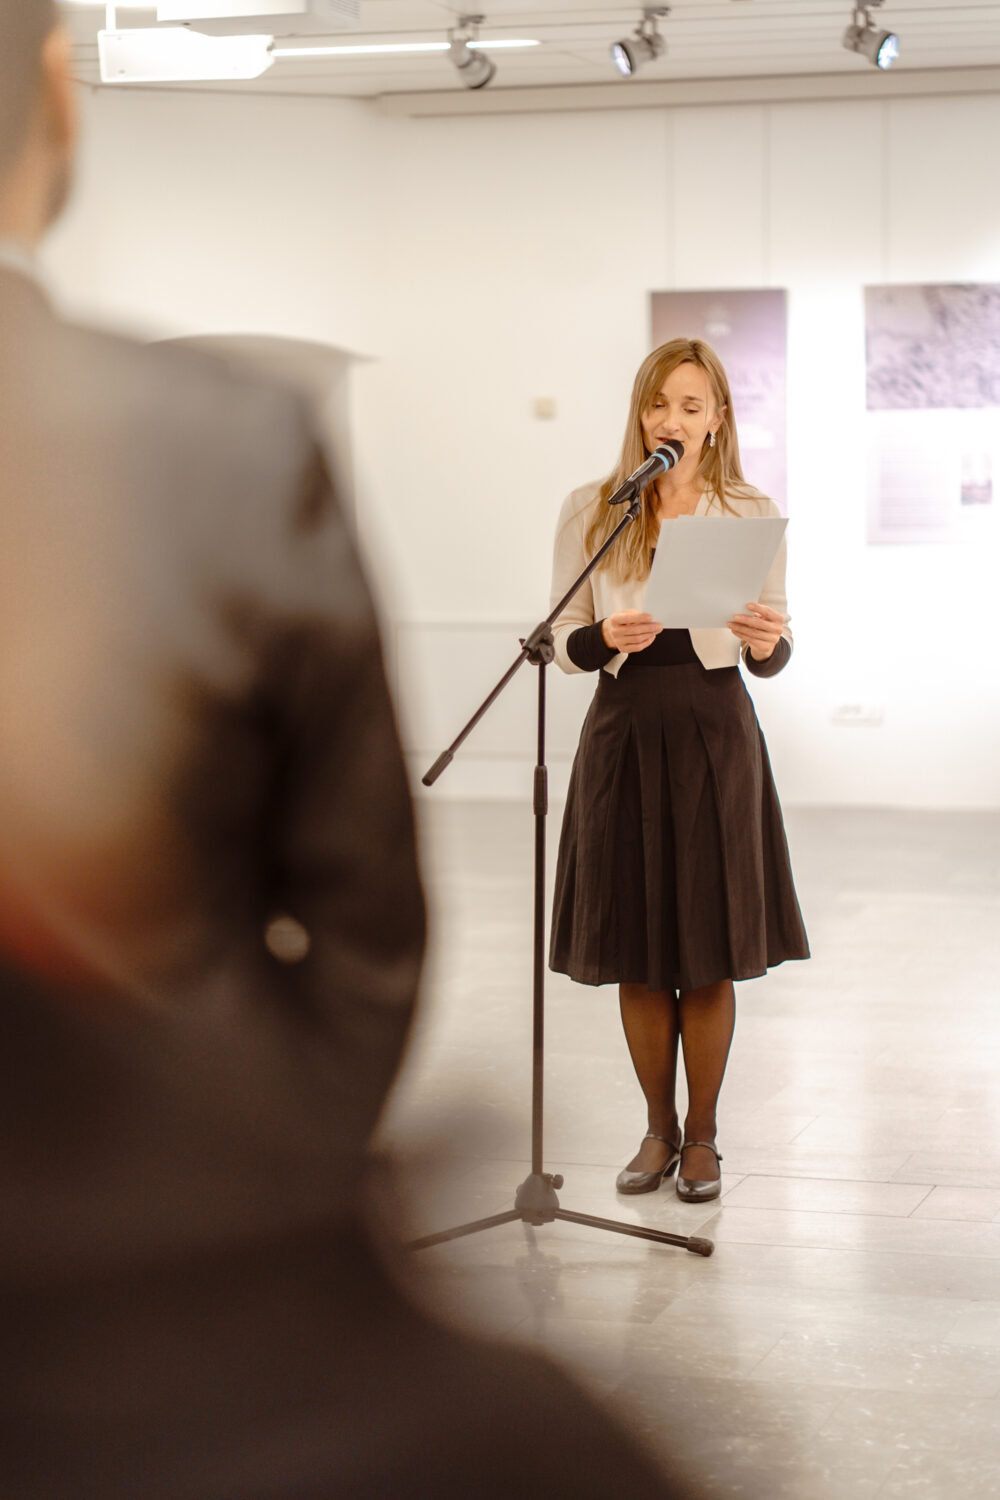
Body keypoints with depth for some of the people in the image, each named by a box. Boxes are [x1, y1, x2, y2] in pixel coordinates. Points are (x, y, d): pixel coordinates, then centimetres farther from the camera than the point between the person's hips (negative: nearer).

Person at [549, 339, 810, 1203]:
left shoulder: (753, 516, 3)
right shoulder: (590, 513, 3)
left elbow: (774, 657, 4)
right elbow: (563, 642, 4)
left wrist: (766, 641, -19)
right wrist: (605, 637, -17)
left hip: (714, 734, -1)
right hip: (624, 733, 1)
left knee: (709, 954, 4)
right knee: (636, 951, 7)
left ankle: (703, 1137, 19)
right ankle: (659, 1131, 24)